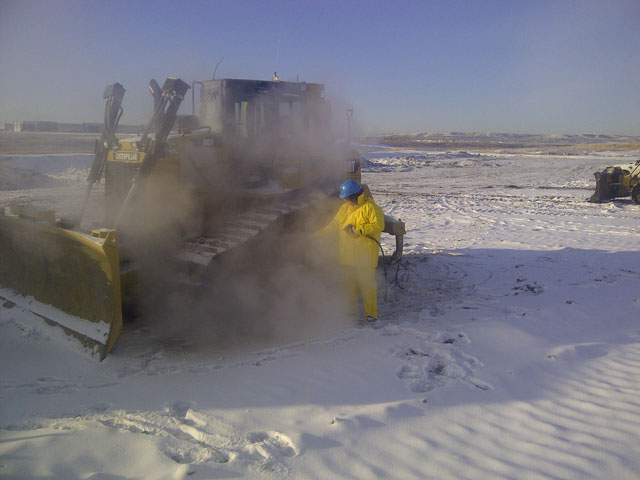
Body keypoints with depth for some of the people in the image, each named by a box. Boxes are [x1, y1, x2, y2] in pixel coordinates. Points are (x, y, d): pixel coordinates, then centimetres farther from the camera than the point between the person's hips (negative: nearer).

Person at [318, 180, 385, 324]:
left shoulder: (370, 207, -9)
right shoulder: (344, 208, 12)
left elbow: (378, 225, -15)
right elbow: (335, 224, 20)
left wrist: (358, 229, -18)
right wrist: (320, 232, 11)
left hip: (365, 255, -7)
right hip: (348, 255, 7)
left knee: (366, 284, -4)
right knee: (349, 283, 13)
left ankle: (371, 313, 5)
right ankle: (351, 311, 26)